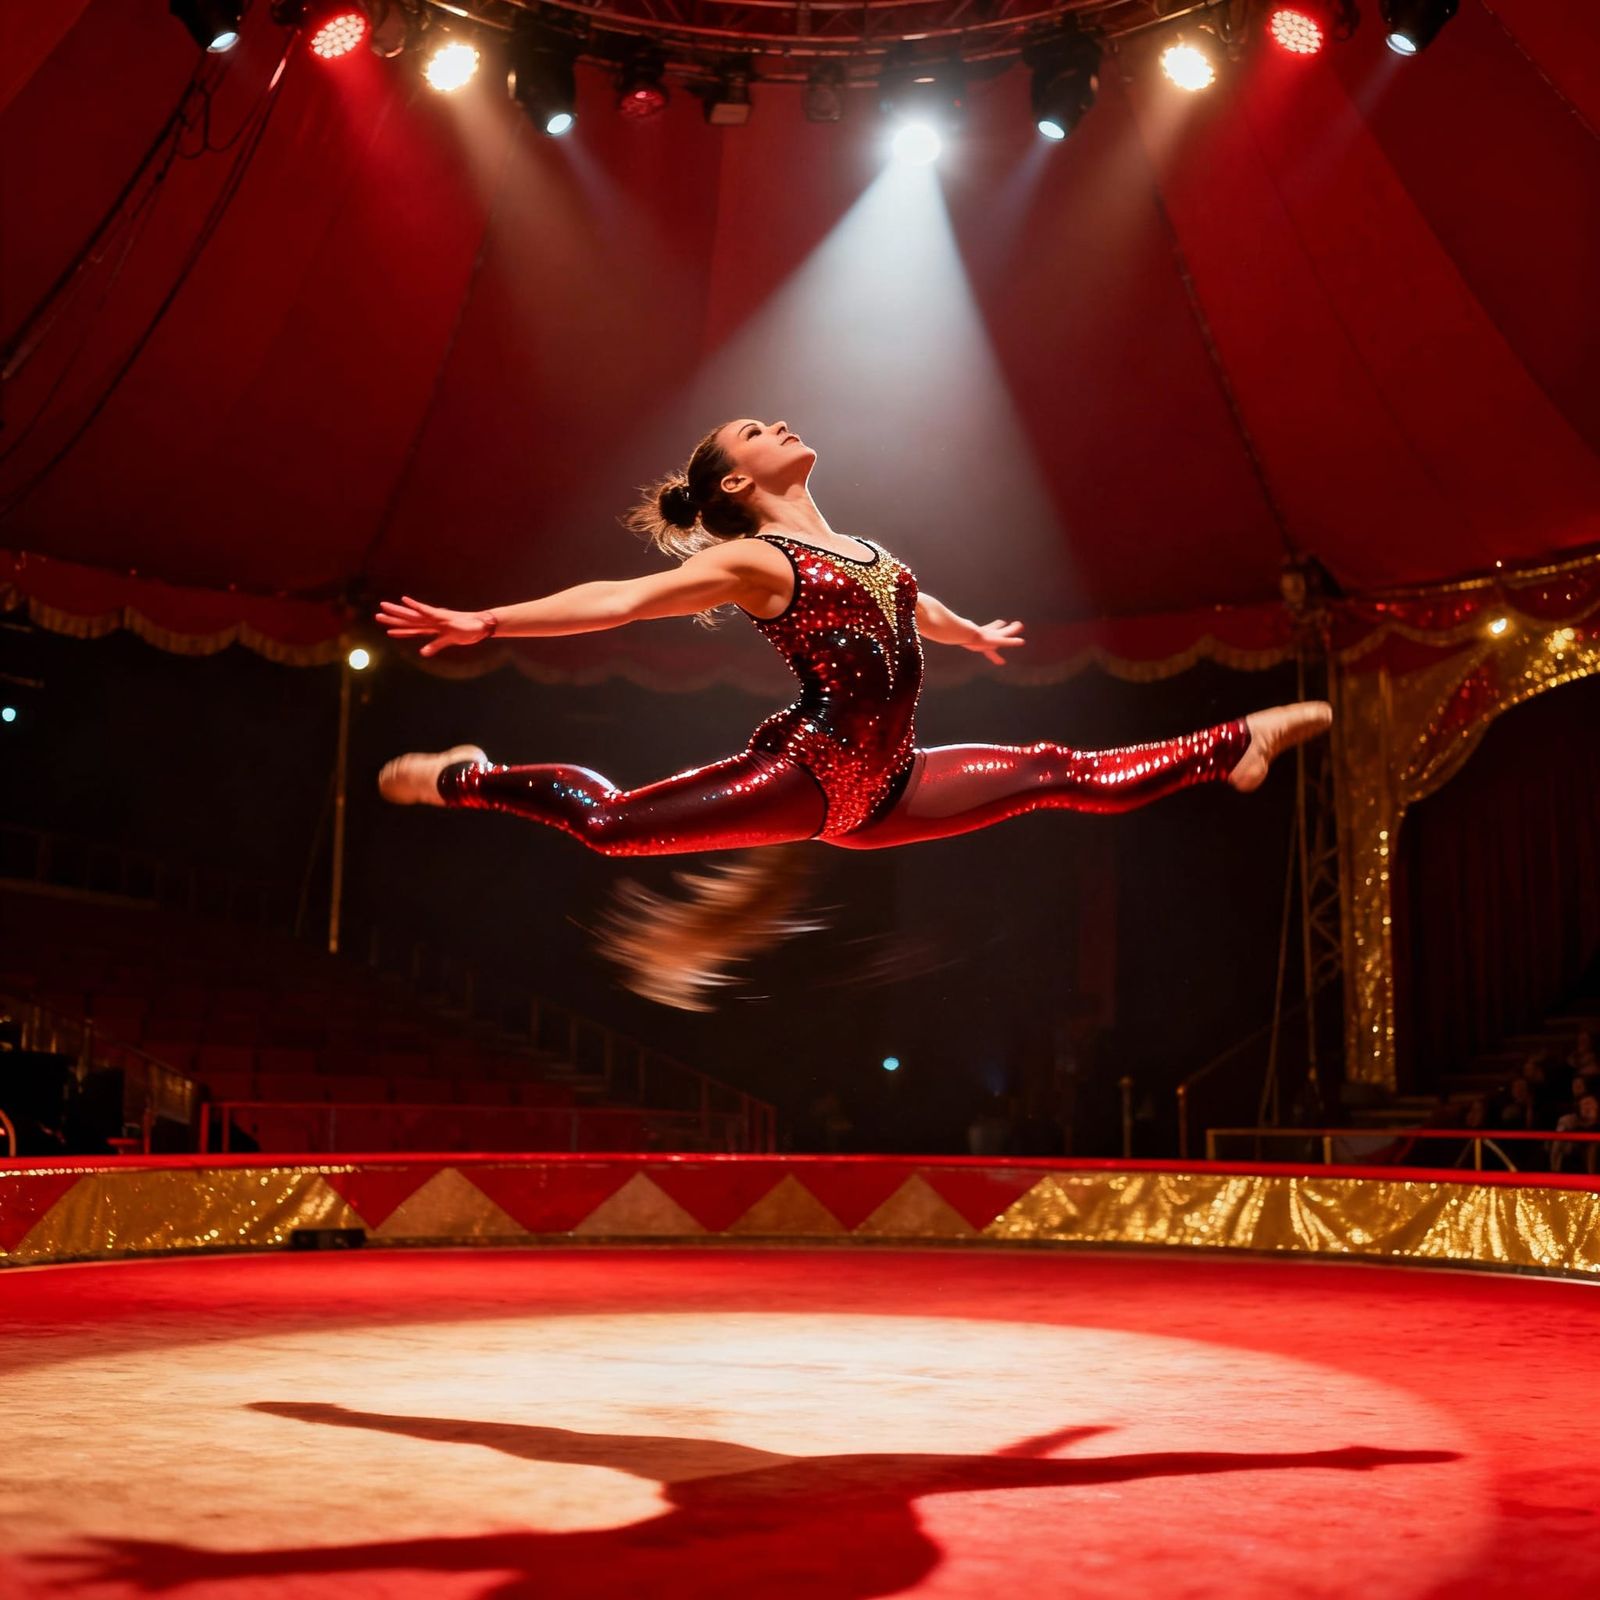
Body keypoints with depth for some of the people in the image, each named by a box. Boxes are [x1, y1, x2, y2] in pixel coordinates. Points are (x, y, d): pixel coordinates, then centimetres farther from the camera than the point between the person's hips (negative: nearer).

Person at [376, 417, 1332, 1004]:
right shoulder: (750, 560, -5)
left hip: (884, 790, 6)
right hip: (805, 774, -6)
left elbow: (913, 606, 41)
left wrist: (978, 636, 59)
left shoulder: (857, 547, 19)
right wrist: (483, 624, -24)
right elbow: (618, 599, -15)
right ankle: (465, 778, 15)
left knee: (1069, 774, 12)